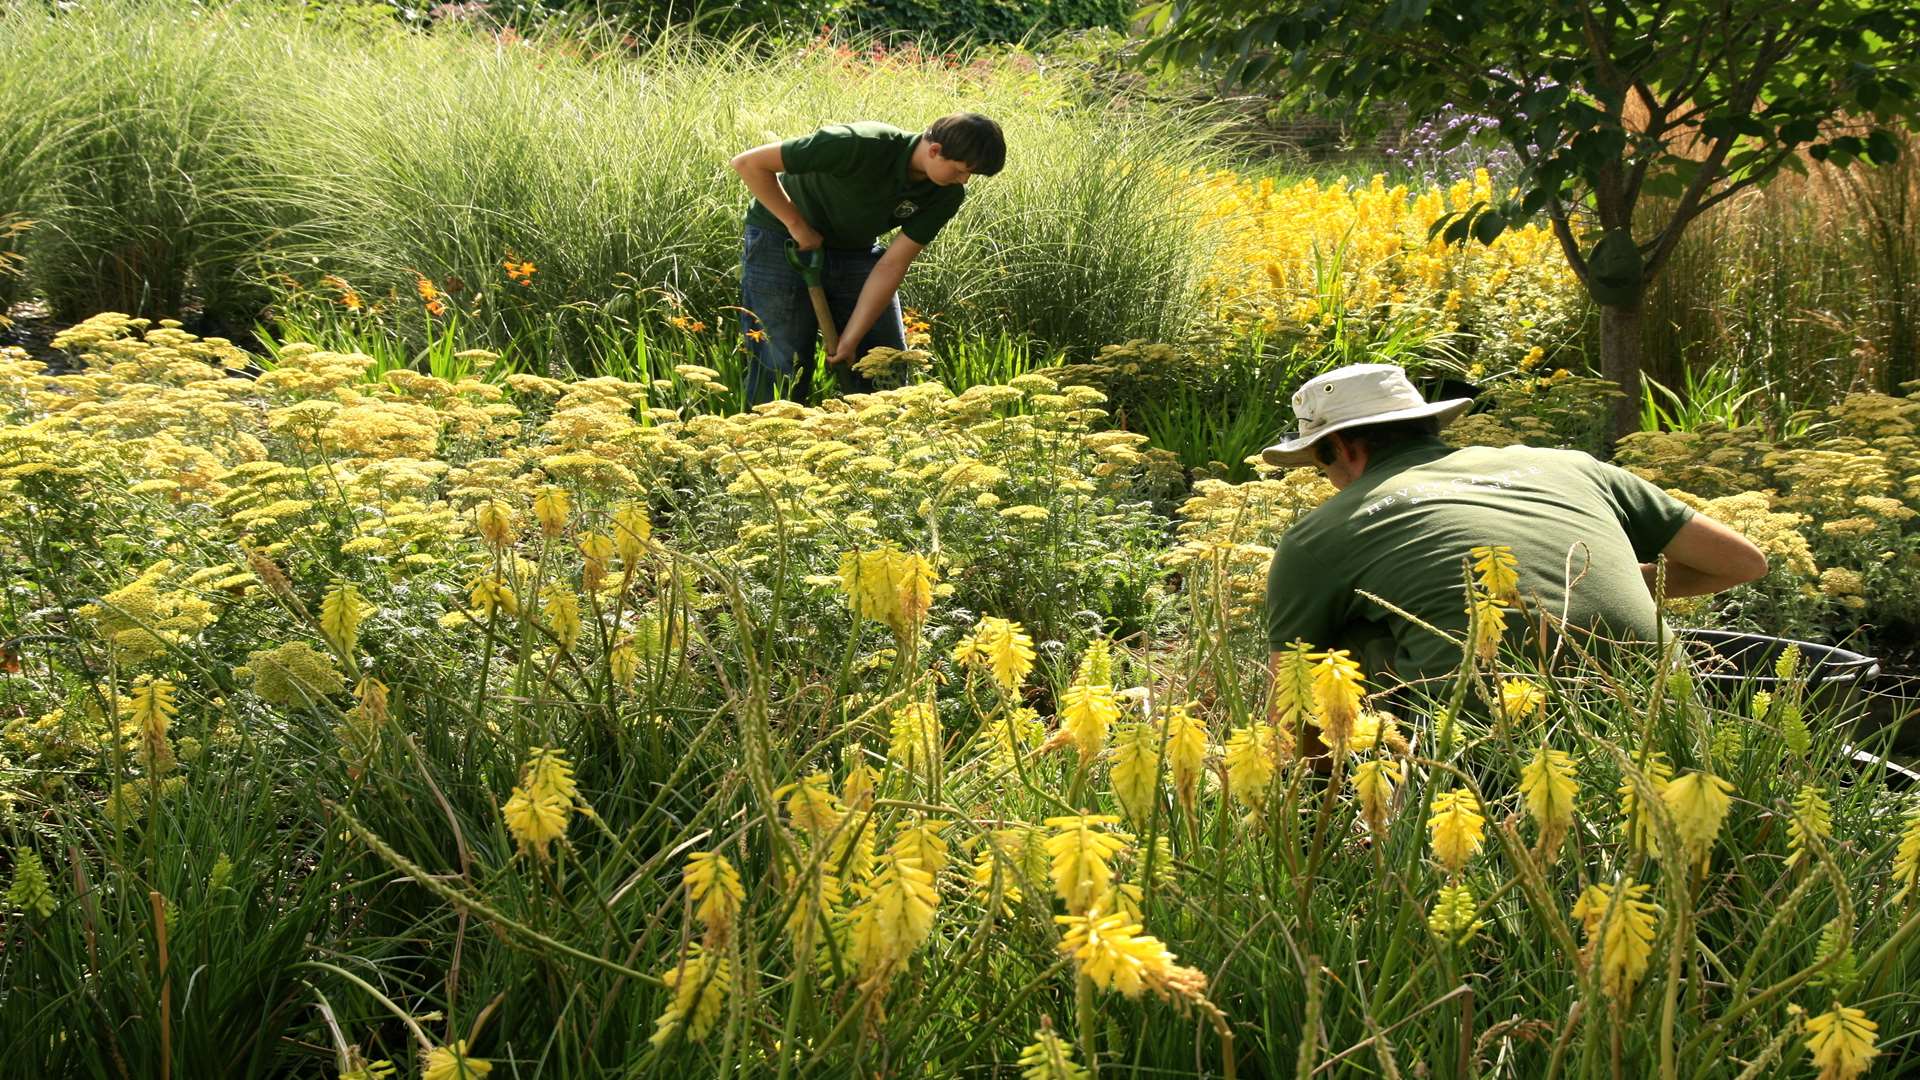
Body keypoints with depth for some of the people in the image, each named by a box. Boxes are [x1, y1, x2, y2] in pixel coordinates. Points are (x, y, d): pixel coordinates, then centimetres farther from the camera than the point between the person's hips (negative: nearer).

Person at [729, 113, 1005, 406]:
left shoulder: (948, 194, -16)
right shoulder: (861, 146, -33)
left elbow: (892, 265, -15)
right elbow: (749, 163, -28)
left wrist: (850, 341, -19)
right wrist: (796, 224, -23)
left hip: (855, 250, 5)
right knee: (785, 371, -5)